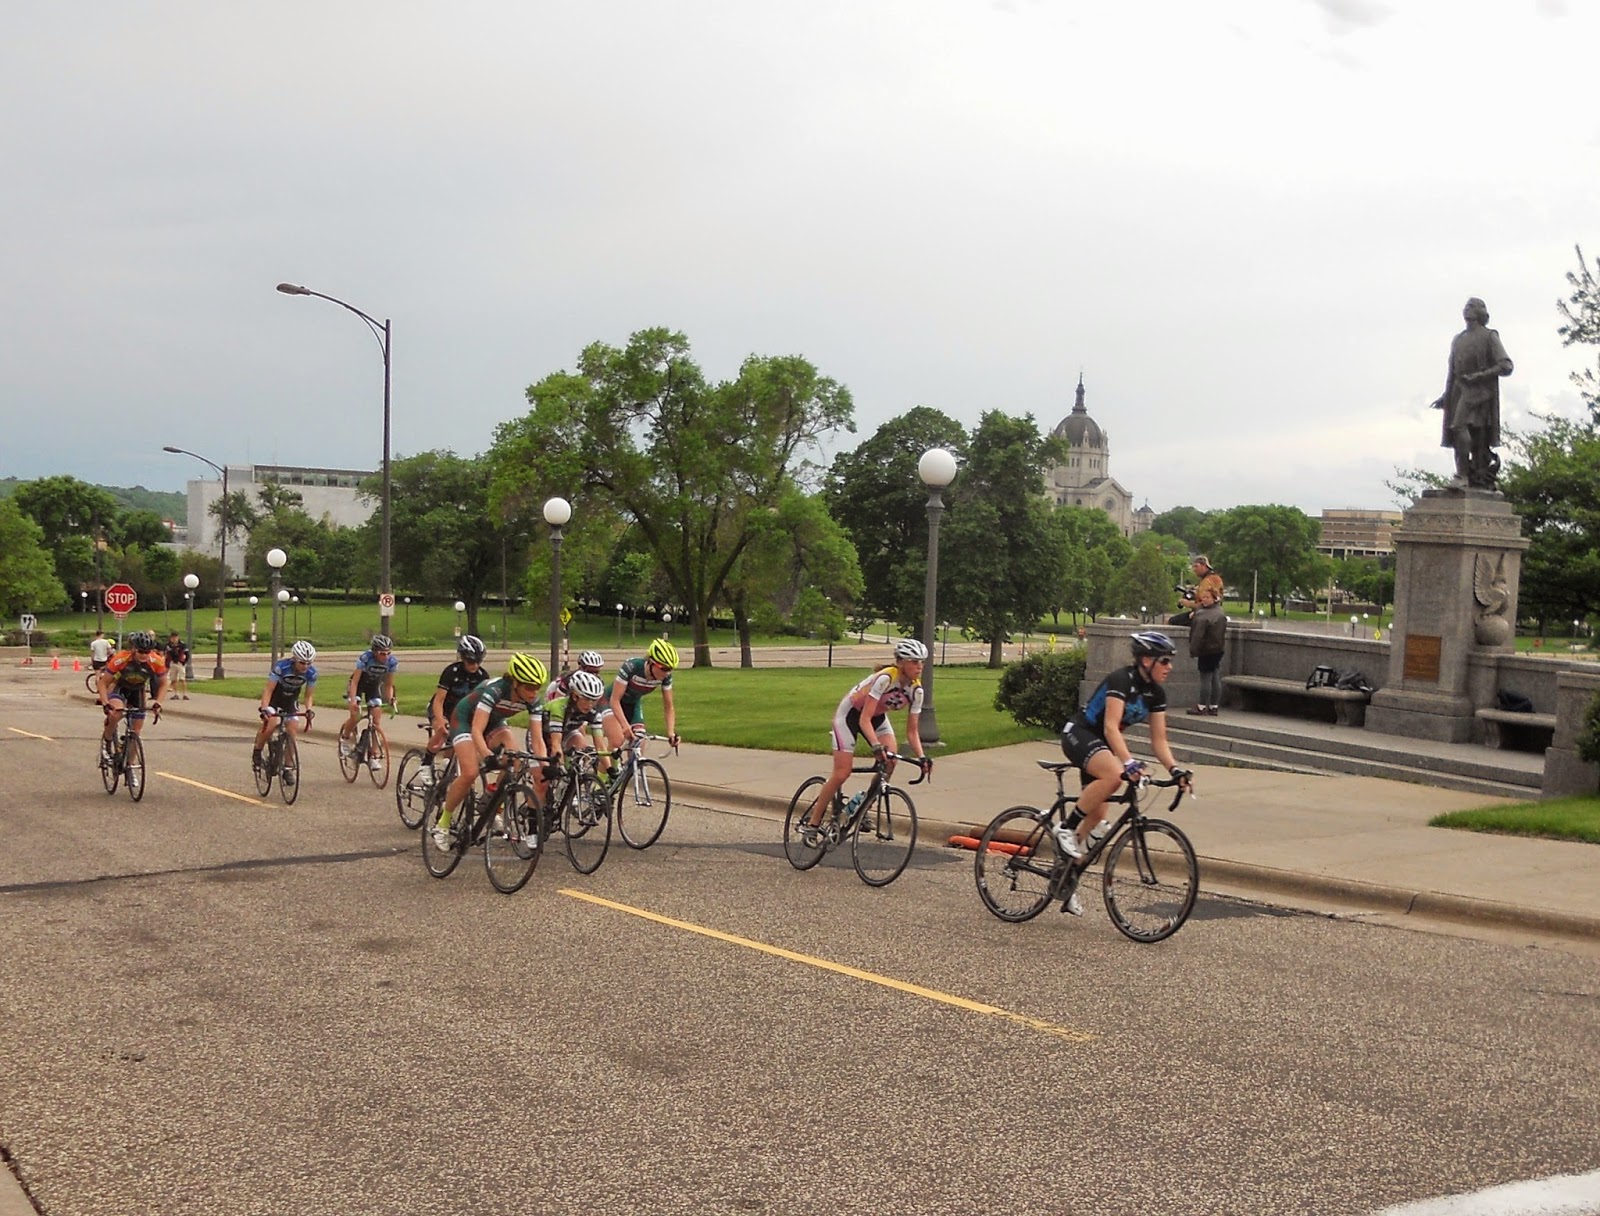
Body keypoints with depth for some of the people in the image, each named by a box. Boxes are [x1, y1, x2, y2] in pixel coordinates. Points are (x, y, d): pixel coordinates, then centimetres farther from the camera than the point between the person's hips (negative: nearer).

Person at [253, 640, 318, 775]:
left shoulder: (311, 673, -22)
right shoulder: (281, 666, -32)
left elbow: (309, 695, -10)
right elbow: (268, 690, -30)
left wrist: (308, 710, -28)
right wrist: (264, 709, -41)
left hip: (291, 700, 3)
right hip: (274, 696, -3)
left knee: (293, 730, -10)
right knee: (270, 724, -25)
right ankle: (256, 752, 1)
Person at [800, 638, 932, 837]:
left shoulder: (916, 690, -15)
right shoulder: (885, 679, -34)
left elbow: (912, 731, -10)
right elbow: (864, 719, -36)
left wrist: (921, 756, -26)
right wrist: (876, 746, -49)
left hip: (877, 716, 6)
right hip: (851, 713, -6)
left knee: (890, 760, -20)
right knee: (842, 773, -10)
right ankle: (811, 823, 1)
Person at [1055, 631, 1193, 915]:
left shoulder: (1156, 693, 1)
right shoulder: (1121, 680, -23)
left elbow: (1158, 740, 1)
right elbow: (1111, 727, -33)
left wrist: (1175, 769, -15)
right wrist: (1128, 762, -46)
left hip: (1100, 743, 9)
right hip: (1078, 734, -9)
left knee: (1097, 813, 6)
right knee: (1113, 775, -37)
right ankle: (1067, 827, -21)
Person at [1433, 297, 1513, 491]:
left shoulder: (1489, 336, 3)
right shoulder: (1457, 340, 22)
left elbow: (1506, 366, -4)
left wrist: (1479, 376, -14)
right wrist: (1446, 396, 15)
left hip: (1479, 391, -7)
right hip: (1459, 391, 7)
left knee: (1460, 426, -23)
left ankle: (1463, 475, -26)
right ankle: (1478, 480, 1)